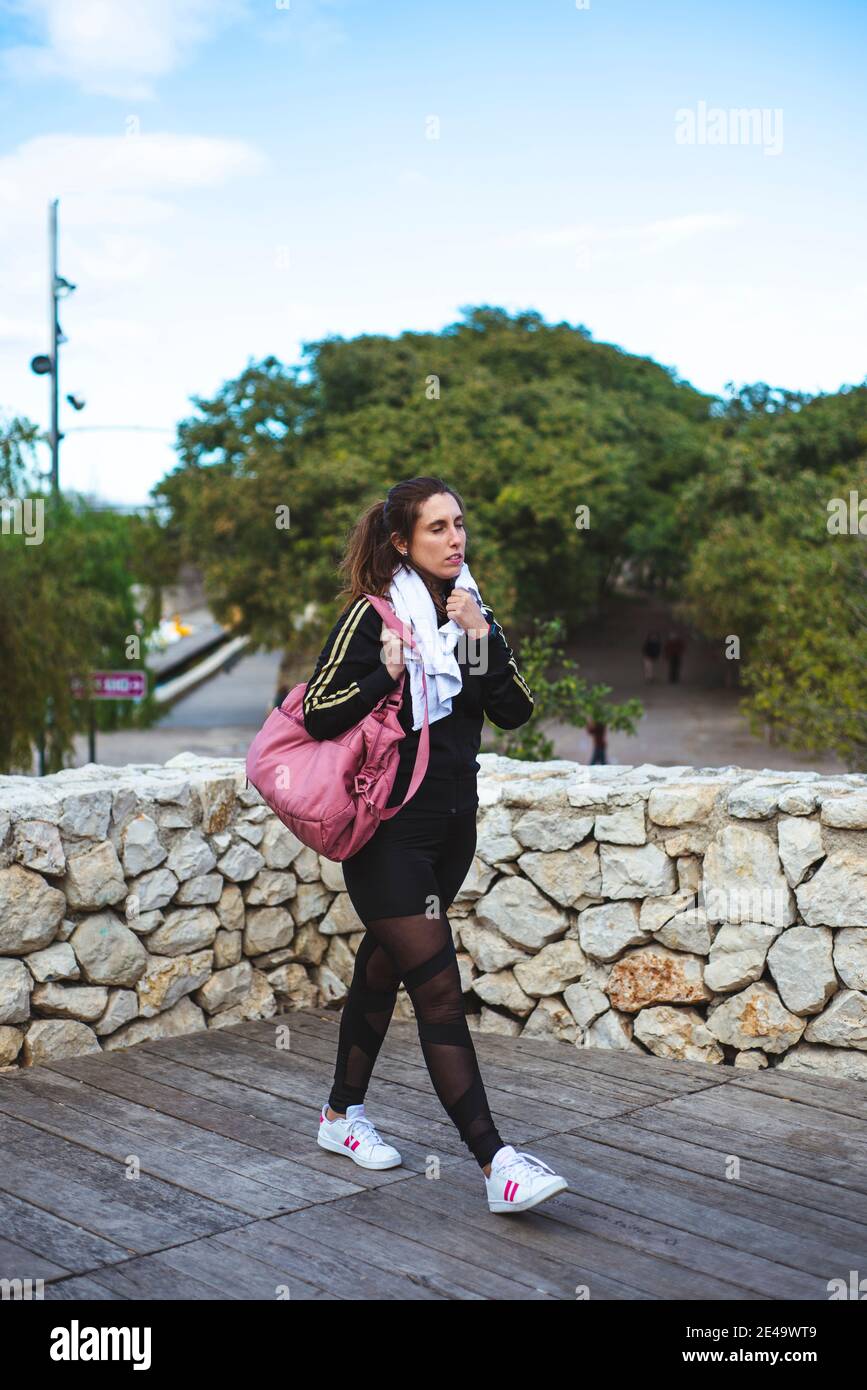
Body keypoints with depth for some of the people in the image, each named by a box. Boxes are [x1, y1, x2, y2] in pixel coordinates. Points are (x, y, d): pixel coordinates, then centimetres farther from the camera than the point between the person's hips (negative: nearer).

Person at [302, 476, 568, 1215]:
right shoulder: (372, 617, -11)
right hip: (388, 831, -7)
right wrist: (386, 673, -22)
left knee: (384, 966, 18)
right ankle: (497, 1165, -12)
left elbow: (515, 713, -1)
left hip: (451, 823, 7)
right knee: (439, 990, -11)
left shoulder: (472, 612, 7)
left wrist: (482, 642, -13)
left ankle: (342, 1115, 33)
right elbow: (318, 716, -14)